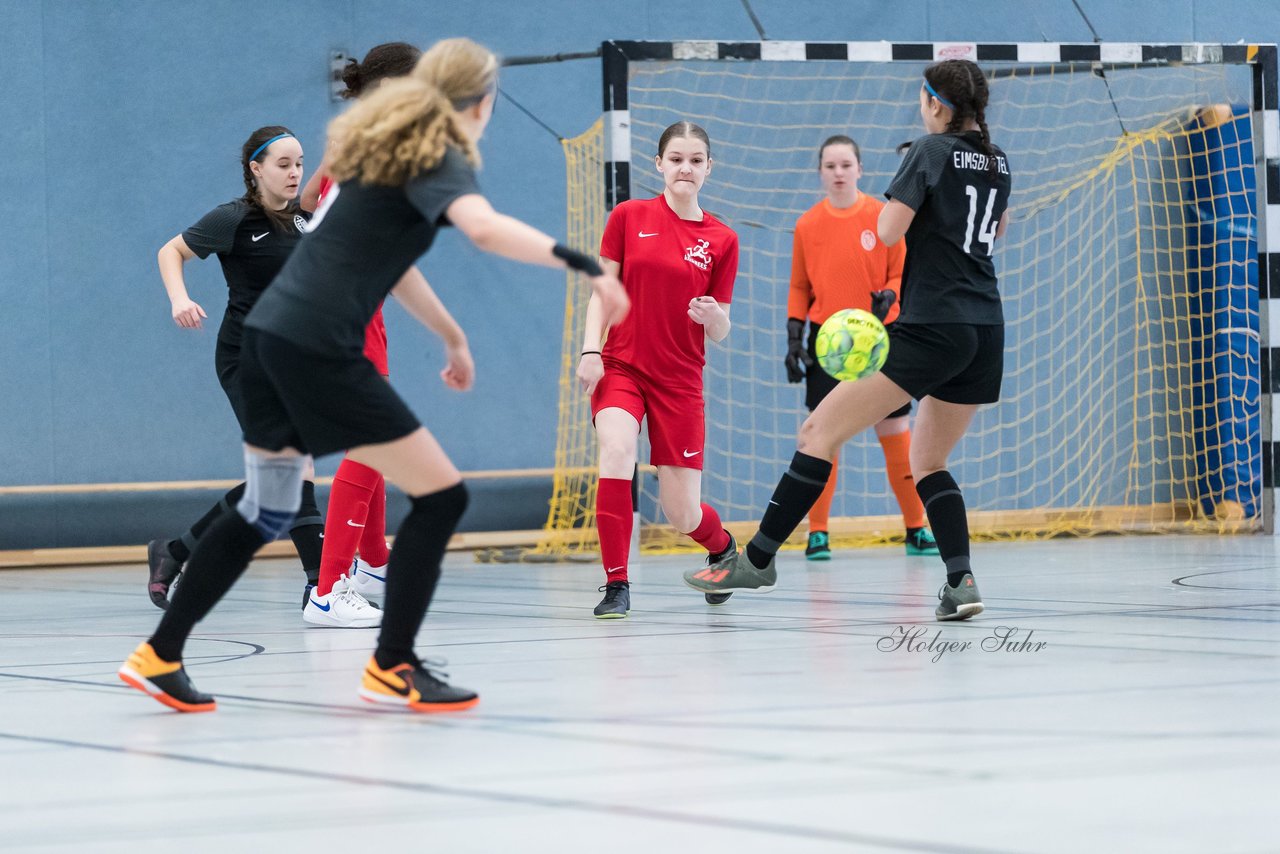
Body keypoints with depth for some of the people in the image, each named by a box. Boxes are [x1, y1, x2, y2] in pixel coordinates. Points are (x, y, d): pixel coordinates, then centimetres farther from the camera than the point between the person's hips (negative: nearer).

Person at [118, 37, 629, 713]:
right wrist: (582, 263, -36)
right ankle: (391, 668, 2)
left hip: (270, 330, 9)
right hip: (318, 347, -9)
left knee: (266, 511, 21)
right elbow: (485, 228, -30)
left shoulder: (387, 144, 20)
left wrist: (452, 337, 37)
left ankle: (159, 656, 24)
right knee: (440, 497, -2)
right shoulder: (438, 157, -8)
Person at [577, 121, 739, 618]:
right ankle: (616, 586, -21)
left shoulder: (721, 240, 1)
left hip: (680, 380, 0)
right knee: (616, 451, -31)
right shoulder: (629, 217, 1)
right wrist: (590, 350, -11)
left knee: (683, 514, 0)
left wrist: (712, 316, -19)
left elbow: (719, 333, 3)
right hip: (620, 366, 0)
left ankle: (723, 547, 37)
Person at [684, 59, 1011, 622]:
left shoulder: (930, 151, -7)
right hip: (987, 332, 8)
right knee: (928, 463, 17)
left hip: (930, 327, -8)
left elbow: (887, 232, -13)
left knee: (820, 432, -3)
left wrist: (891, 202, 5)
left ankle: (758, 561, -3)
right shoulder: (998, 161, 14)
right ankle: (961, 583, -2)